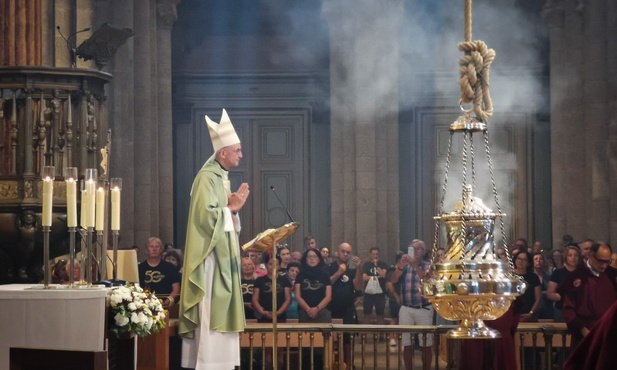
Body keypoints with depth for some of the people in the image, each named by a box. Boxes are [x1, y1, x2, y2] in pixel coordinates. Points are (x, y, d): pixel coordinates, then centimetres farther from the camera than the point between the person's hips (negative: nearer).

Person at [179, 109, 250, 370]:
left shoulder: (221, 178, 16)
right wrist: (231, 208, -10)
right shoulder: (207, 178, -14)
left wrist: (233, 208, 3)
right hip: (211, 258, -10)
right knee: (210, 313, -10)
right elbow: (206, 216, -22)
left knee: (220, 312, 9)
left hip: (223, 258, 10)